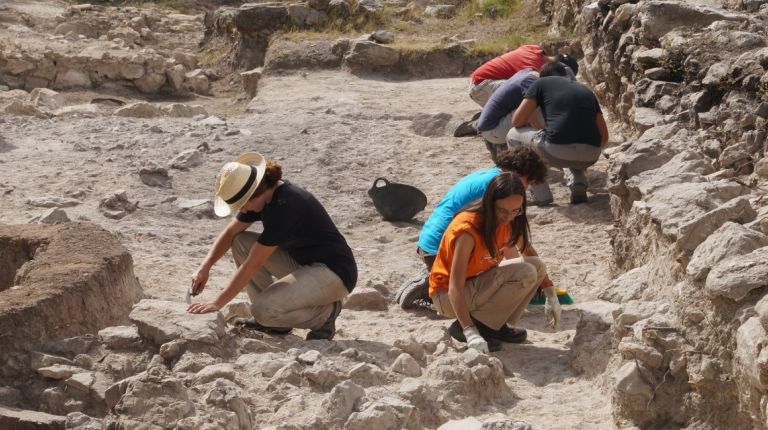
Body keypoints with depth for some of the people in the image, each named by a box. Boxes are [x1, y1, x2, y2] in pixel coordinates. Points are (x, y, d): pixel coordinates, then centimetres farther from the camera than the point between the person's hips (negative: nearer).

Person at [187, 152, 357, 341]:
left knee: (264, 309, -27)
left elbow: (252, 264, -25)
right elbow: (230, 233, 9)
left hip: (335, 272, -10)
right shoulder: (265, 195, -1)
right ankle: (275, 320, 6)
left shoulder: (286, 205, -27)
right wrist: (205, 267, -6)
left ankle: (325, 312, -1)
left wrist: (217, 303, -21)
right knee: (240, 242, 0)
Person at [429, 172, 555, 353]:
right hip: (447, 296, -8)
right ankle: (468, 327, -16)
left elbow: (530, 253, 9)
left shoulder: (506, 220, -7)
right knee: (525, 274, -24)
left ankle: (495, 326, -1)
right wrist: (470, 332, -40)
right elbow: (455, 288, -32)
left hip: (477, 283, 8)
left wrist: (550, 294, 5)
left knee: (537, 267, -7)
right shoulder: (467, 228, -29)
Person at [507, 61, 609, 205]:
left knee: (513, 135, 23)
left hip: (558, 151, -5)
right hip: (590, 157, 5)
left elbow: (517, 121, 14)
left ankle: (541, 194, 14)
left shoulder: (542, 83, 16)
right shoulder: (587, 91, 28)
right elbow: (604, 137, 26)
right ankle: (578, 183, 10)